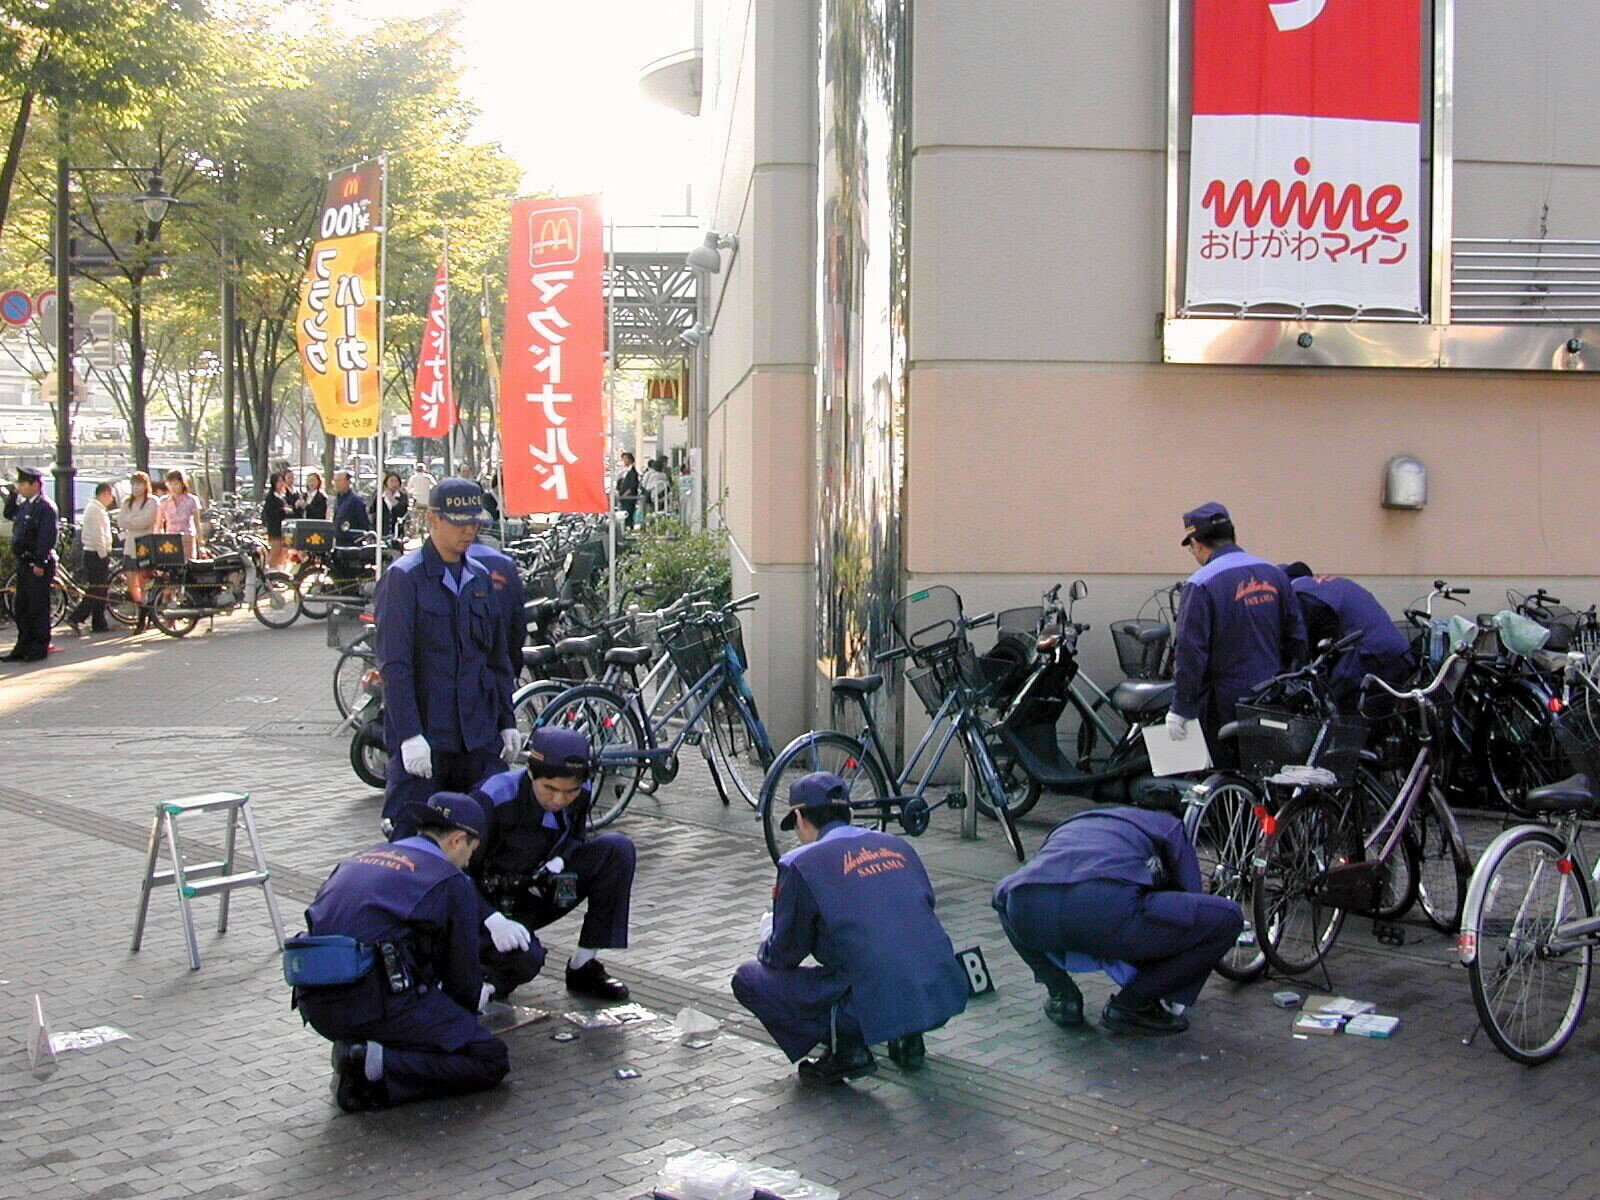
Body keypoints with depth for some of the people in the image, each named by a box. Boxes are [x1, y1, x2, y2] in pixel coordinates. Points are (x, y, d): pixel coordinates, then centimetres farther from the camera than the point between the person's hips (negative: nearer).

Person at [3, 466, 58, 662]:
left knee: (38, 607, -2)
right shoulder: (25, 505, 14)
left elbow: (47, 536, -19)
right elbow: (9, 514, 29)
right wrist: (13, 494, 15)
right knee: (20, 607, 13)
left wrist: (40, 563, -22)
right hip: (23, 563, 9)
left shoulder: (46, 506, -14)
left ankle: (39, 649, 4)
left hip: (37, 565, -9)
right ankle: (23, 647, 20)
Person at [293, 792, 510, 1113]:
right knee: (491, 1060, -1)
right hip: (376, 1000, -8)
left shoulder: (362, 858, 22)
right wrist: (468, 1011, 32)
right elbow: (463, 969, 8)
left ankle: (354, 1045, 9)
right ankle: (374, 1066, -16)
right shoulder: (451, 881, 2)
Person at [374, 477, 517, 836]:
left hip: (480, 737, 6)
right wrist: (409, 734, -18)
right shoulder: (405, 577, -7)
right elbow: (394, 664, -12)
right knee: (411, 834, -2)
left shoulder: (480, 577, 13)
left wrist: (508, 722, 15)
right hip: (423, 737, -6)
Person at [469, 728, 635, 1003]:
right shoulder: (492, 799, -25)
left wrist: (559, 862, -16)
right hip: (490, 905, -6)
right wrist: (492, 920, -36)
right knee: (525, 959, -37)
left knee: (618, 849, -16)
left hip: (537, 891, 6)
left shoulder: (580, 795, -10)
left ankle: (583, 967, -9)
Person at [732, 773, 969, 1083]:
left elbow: (785, 954, 5)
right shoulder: (898, 845, 15)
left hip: (875, 1006, -6)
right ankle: (908, 1037, 20)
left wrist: (765, 951, 31)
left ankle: (846, 1048, 1)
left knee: (748, 979, 9)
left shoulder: (801, 864, -2)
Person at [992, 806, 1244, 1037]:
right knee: (1226, 918, 13)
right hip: (1108, 910, -5)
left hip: (1026, 915, 6)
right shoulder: (1167, 826, 33)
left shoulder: (1067, 826, 44)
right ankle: (1131, 1005, 16)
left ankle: (1062, 996, 28)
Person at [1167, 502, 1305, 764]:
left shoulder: (1201, 585, -16)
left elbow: (1190, 654, -18)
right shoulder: (1274, 574, 4)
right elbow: (1296, 636, 10)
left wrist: (1180, 709, -11)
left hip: (1225, 705, -6)